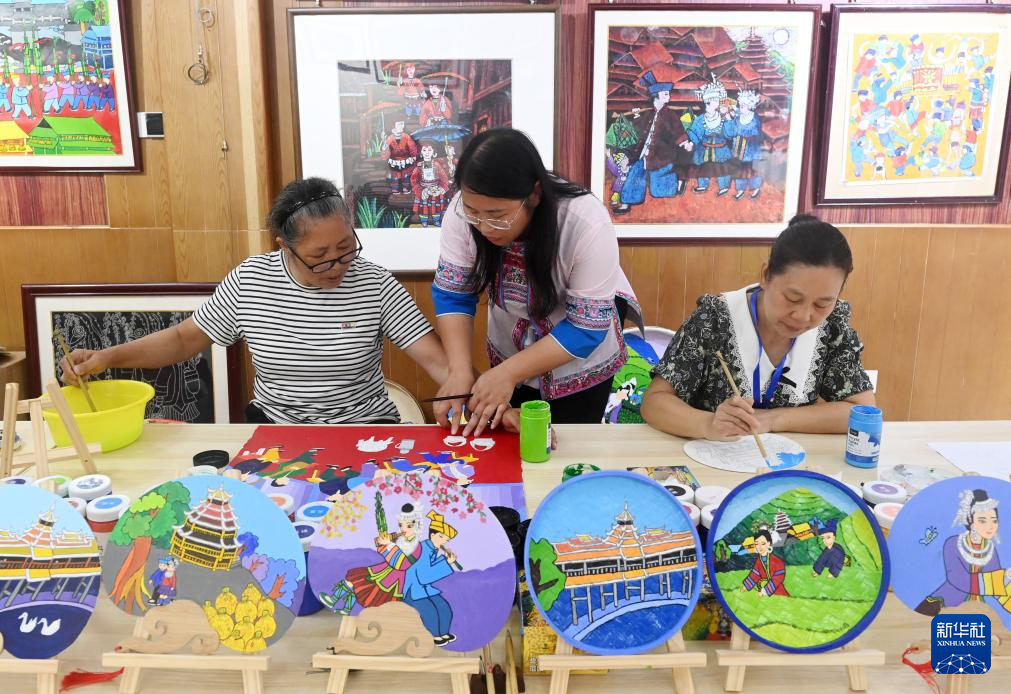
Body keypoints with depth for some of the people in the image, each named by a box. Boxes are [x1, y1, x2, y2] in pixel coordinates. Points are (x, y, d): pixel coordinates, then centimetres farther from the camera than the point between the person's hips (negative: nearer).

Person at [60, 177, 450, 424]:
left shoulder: (374, 284, -9)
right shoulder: (249, 280, -2)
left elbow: (435, 357, -12)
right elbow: (184, 338, 8)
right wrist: (107, 357, -6)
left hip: (365, 429, -2)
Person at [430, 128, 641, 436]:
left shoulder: (587, 224, -34)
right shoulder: (464, 211, -25)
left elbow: (587, 326, -27)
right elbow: (452, 294, -14)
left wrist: (508, 374, -32)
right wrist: (460, 371, -27)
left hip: (579, 363, -3)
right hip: (510, 358, 3)